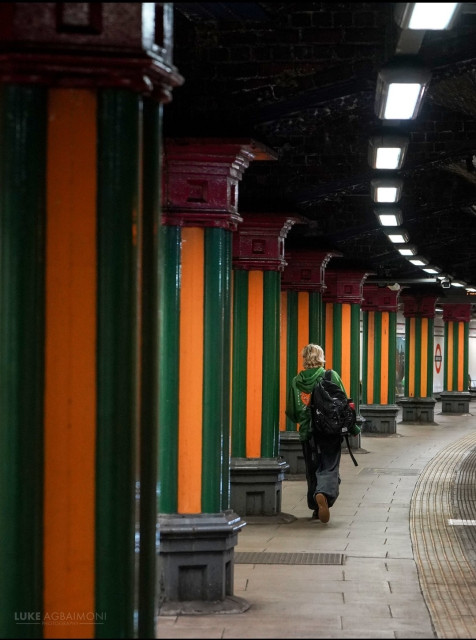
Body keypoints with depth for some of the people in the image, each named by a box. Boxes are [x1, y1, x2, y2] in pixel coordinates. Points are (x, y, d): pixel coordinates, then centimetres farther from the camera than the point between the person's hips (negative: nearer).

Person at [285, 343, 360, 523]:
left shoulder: (296, 381, 0)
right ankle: (324, 494, -29)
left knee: (312, 471, 16)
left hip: (308, 434, 2)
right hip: (331, 433, -2)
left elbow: (291, 413, 4)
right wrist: (353, 428, 8)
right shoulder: (332, 376, -5)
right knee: (329, 469, -1)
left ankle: (316, 507, 20)